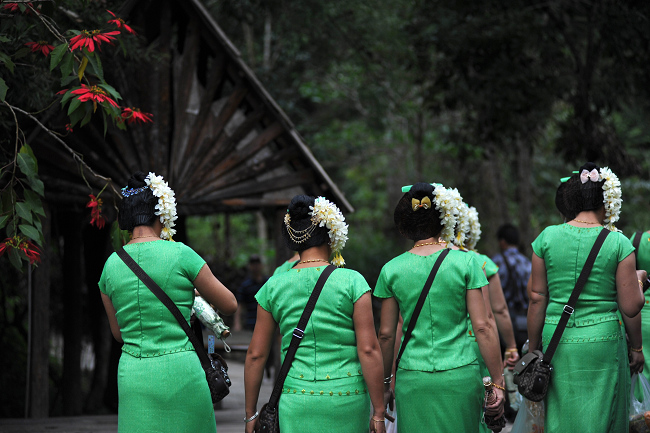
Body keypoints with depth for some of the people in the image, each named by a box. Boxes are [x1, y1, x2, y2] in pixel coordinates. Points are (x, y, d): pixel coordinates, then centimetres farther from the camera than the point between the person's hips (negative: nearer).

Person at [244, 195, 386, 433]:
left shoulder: (273, 287, 3)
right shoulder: (352, 282, -4)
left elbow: (256, 355, 5)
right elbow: (369, 350, -8)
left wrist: (250, 414, 14)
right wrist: (378, 412, -3)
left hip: (296, 403, 1)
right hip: (346, 403, -1)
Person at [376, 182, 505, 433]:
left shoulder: (391, 270, 1)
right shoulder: (465, 262, -4)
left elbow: (386, 334, 5)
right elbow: (483, 327, -6)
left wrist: (384, 384, 16)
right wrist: (497, 383, -1)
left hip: (412, 380, 1)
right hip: (460, 375, -1)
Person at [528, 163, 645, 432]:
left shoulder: (547, 237, 0)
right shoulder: (618, 243, -6)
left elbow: (537, 299, 3)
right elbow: (630, 307, -7)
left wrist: (534, 349, 11)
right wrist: (636, 348, 9)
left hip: (557, 341, 2)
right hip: (604, 340, -2)